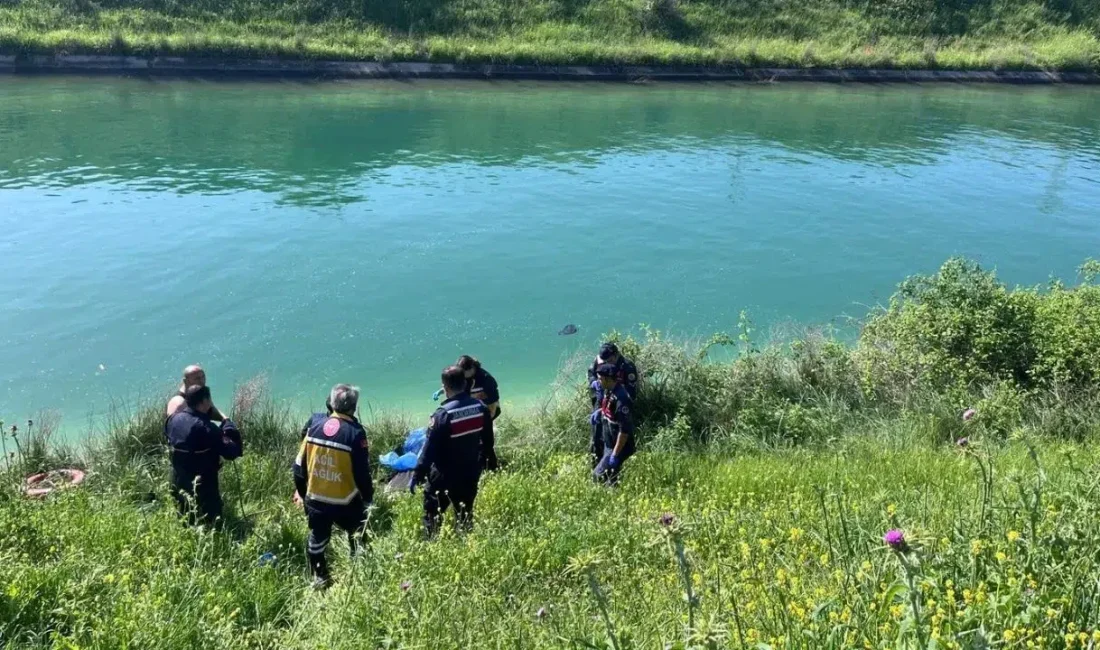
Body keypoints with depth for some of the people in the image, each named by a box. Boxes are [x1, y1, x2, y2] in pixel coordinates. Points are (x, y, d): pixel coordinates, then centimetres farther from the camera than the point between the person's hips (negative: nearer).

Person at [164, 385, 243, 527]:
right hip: (203, 489, -7)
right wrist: (228, 424, -11)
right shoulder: (207, 428, -25)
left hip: (179, 484, 7)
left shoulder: (173, 419, -4)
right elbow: (233, 452, -22)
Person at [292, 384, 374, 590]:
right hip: (346, 502, -4)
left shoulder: (314, 424, -4)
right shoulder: (355, 432, -17)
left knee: (317, 539, 22)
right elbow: (362, 472, -14)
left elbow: (300, 464, 3)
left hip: (315, 499, 4)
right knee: (358, 540, 18)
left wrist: (301, 490, 17)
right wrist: (368, 497, 2)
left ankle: (319, 578, 33)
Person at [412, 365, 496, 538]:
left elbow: (430, 448, -19)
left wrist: (417, 475, -11)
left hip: (444, 475, -5)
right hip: (470, 472, 5)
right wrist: (491, 461, 23)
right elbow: (488, 440, 8)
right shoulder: (481, 408, -6)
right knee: (465, 514, 18)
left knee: (432, 515, 7)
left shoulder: (443, 415, -23)